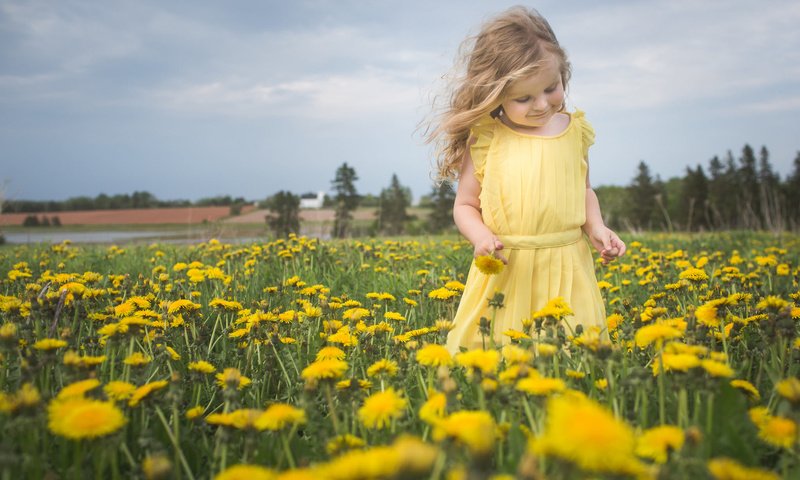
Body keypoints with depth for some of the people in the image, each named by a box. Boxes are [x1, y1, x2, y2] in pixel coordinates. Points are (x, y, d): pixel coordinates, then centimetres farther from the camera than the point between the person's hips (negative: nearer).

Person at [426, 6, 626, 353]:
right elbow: (465, 206, 5)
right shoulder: (485, 139, -4)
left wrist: (596, 227, 2)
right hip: (505, 273, -2)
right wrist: (481, 236, -15)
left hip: (567, 270, 2)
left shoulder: (574, 131, 4)